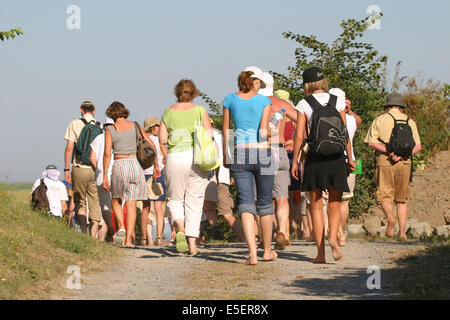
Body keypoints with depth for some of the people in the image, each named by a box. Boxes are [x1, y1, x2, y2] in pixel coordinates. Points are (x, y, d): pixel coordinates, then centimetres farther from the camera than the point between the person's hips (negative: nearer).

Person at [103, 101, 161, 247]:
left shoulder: (110, 130, 0)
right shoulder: (135, 126, 7)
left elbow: (107, 153, -7)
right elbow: (151, 145, 5)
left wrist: (105, 175, -4)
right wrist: (156, 165, 12)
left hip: (119, 165, -1)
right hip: (135, 164, 2)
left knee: (116, 201, 20)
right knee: (131, 205, 5)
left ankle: (121, 227, -4)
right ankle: (128, 239, -1)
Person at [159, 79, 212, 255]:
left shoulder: (168, 112, 4)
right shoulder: (199, 110, 1)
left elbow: (162, 139, 1)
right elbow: (209, 134, -6)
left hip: (175, 158, 0)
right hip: (197, 158, 0)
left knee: (175, 199, 13)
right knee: (194, 201, 7)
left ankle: (180, 228, -17)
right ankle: (192, 243, 2)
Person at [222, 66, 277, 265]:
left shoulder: (230, 100, 3)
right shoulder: (264, 101, -4)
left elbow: (225, 130, 10)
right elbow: (264, 131, -14)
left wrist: (225, 155, 21)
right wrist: (270, 134, 9)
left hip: (239, 153, 1)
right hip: (261, 152, -1)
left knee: (246, 203, -3)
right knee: (265, 202, 14)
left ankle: (252, 254, -17)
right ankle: (267, 250, 25)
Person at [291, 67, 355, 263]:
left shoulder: (304, 104, -1)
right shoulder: (338, 102, 3)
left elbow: (299, 136, -5)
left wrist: (295, 161, 2)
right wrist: (350, 158, 9)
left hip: (314, 157, -1)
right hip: (336, 157, 1)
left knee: (316, 206, 7)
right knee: (335, 205, 10)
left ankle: (321, 253, 2)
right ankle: (333, 237, -18)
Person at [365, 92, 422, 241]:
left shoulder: (380, 120, 6)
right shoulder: (410, 122, 12)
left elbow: (371, 142, -7)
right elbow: (418, 146, 2)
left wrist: (388, 151, -12)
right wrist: (401, 155, -8)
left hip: (385, 162, -2)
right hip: (405, 162, 2)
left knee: (384, 196, 1)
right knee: (401, 199, 11)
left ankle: (390, 218, -27)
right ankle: (402, 232, 4)